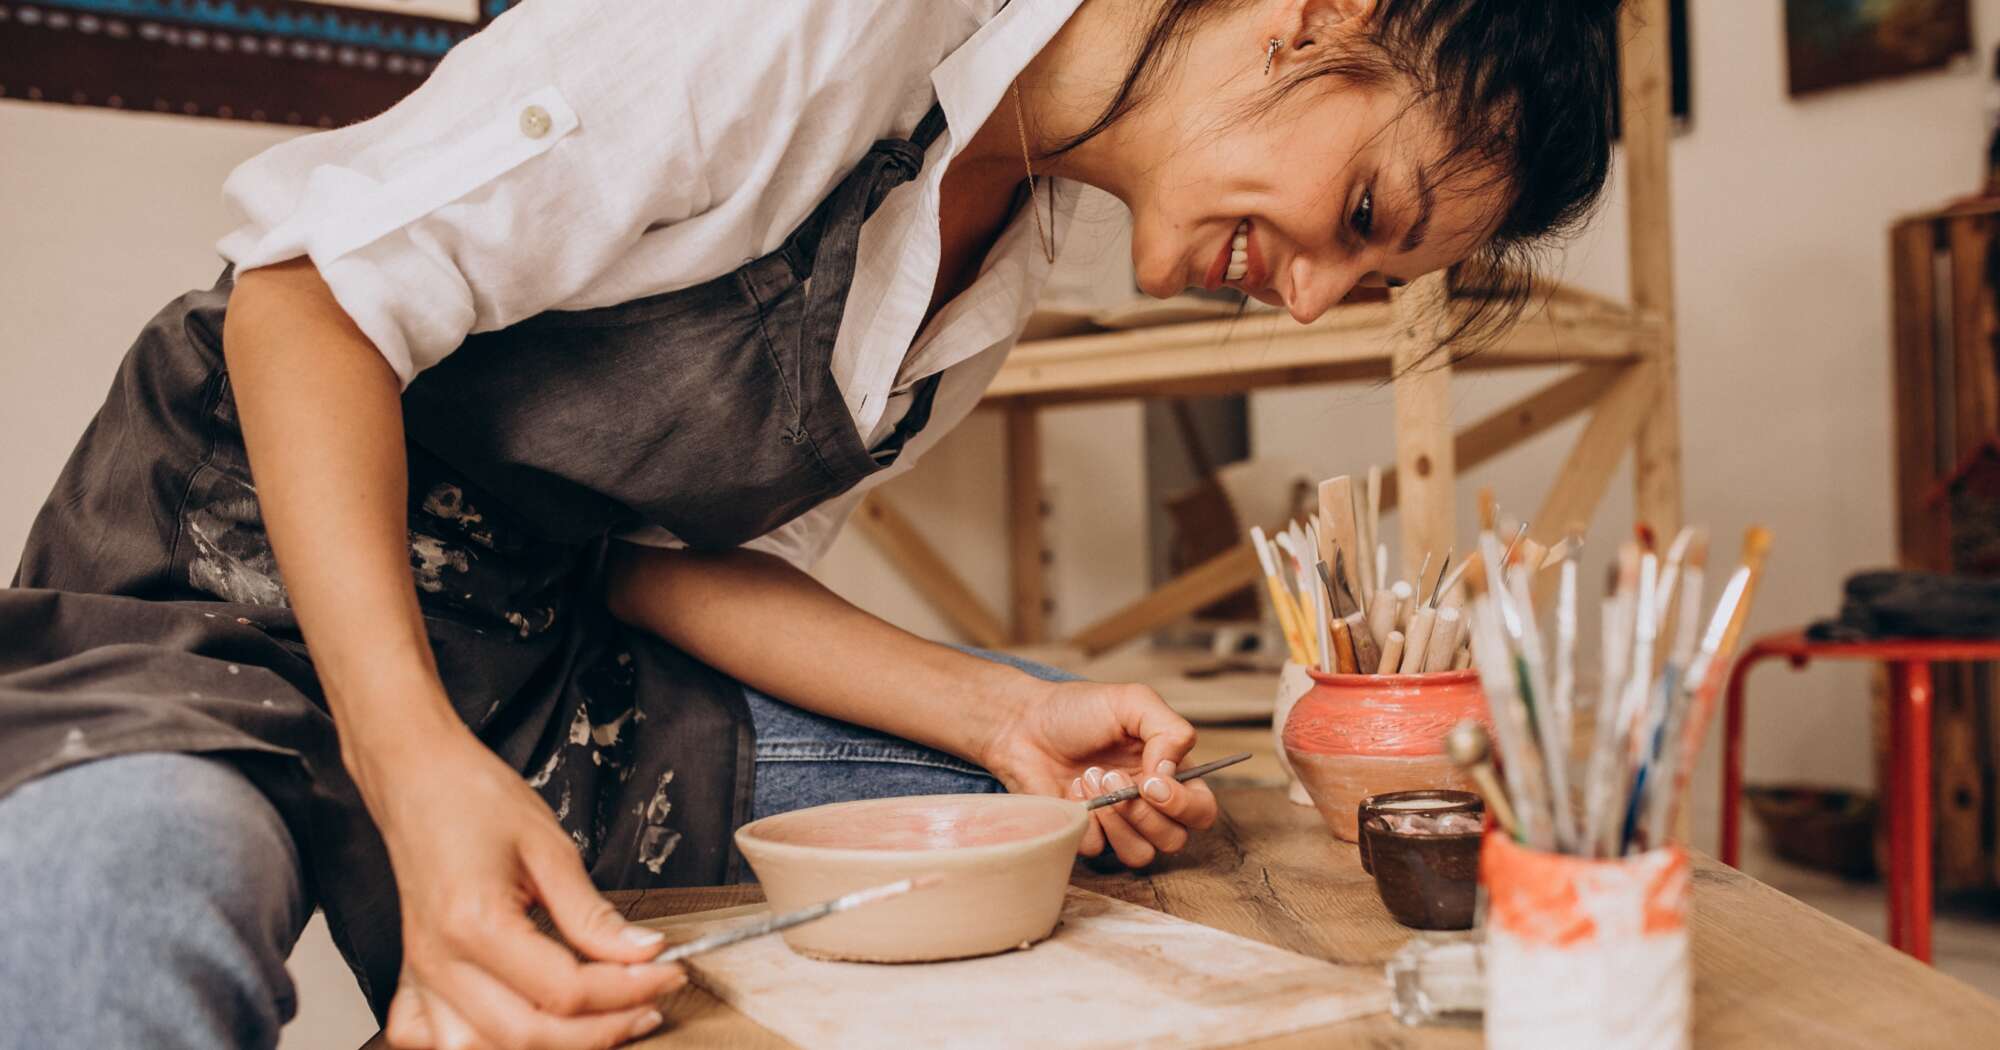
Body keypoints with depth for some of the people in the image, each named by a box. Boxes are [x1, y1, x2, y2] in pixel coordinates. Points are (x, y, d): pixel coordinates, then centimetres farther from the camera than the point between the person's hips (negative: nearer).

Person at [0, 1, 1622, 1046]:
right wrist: (418, 769, -35)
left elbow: (697, 551, 3)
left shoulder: (1026, 245, 4)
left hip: (563, 660, 8)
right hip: (244, 582, -7)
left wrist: (1001, 716, -10)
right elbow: (318, 290, -23)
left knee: (1112, 818, 2)